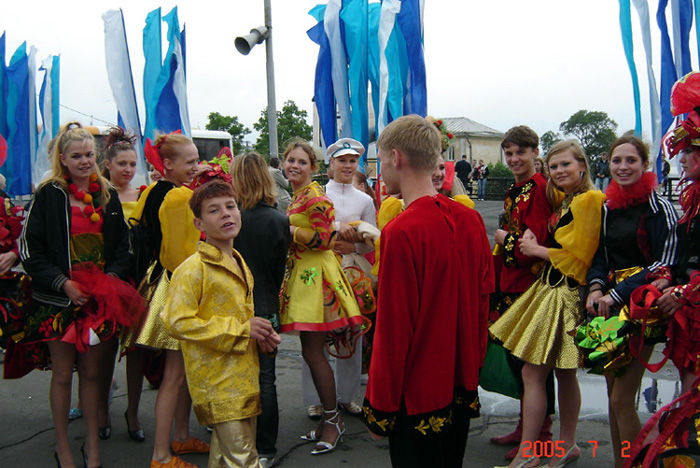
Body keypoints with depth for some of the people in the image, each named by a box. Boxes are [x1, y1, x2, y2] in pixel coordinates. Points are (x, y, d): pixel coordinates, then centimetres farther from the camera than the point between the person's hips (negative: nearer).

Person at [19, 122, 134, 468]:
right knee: (62, 374, 5)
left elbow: (124, 247, 13)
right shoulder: (48, 195, -2)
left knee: (91, 372, 10)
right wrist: (62, 283, -14)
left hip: (100, 297, 3)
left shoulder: (107, 195, 9)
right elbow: (29, 249, -4)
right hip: (60, 298, -3)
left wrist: (113, 275, -6)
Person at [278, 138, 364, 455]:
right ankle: (329, 418, 23)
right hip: (302, 274, 10)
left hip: (315, 275, -10)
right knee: (312, 352, 12)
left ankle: (332, 420, 8)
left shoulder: (315, 196, -12)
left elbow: (323, 238, -18)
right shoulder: (298, 196, 17)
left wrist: (288, 230, -15)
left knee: (312, 352, -5)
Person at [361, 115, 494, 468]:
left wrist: (379, 408, -11)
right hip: (463, 386, 7)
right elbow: (484, 292, 8)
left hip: (417, 397, -7)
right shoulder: (470, 219, -1)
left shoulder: (402, 231, -22)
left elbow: (392, 329, -21)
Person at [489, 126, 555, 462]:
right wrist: (496, 279, 15)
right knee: (514, 355, 17)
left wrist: (506, 238, -5)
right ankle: (524, 426, 32)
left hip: (531, 284, -9)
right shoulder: (513, 191, 15)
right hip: (509, 283, 9)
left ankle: (541, 434, 17)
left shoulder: (540, 188, -14)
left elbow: (536, 242, -21)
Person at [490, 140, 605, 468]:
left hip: (564, 294, -9)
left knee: (532, 373, -7)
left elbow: (578, 255, -18)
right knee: (564, 374, 16)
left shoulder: (590, 199, -14)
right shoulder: (563, 200, 15)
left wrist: (537, 250, -7)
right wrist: (533, 241, 4)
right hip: (550, 288, 9)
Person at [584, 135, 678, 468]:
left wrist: (618, 294, -18)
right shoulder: (608, 207, 10)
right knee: (613, 393, 11)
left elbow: (663, 264, -12)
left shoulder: (658, 207, -8)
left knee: (621, 399, -8)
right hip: (610, 305, 6)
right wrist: (596, 287, -6)